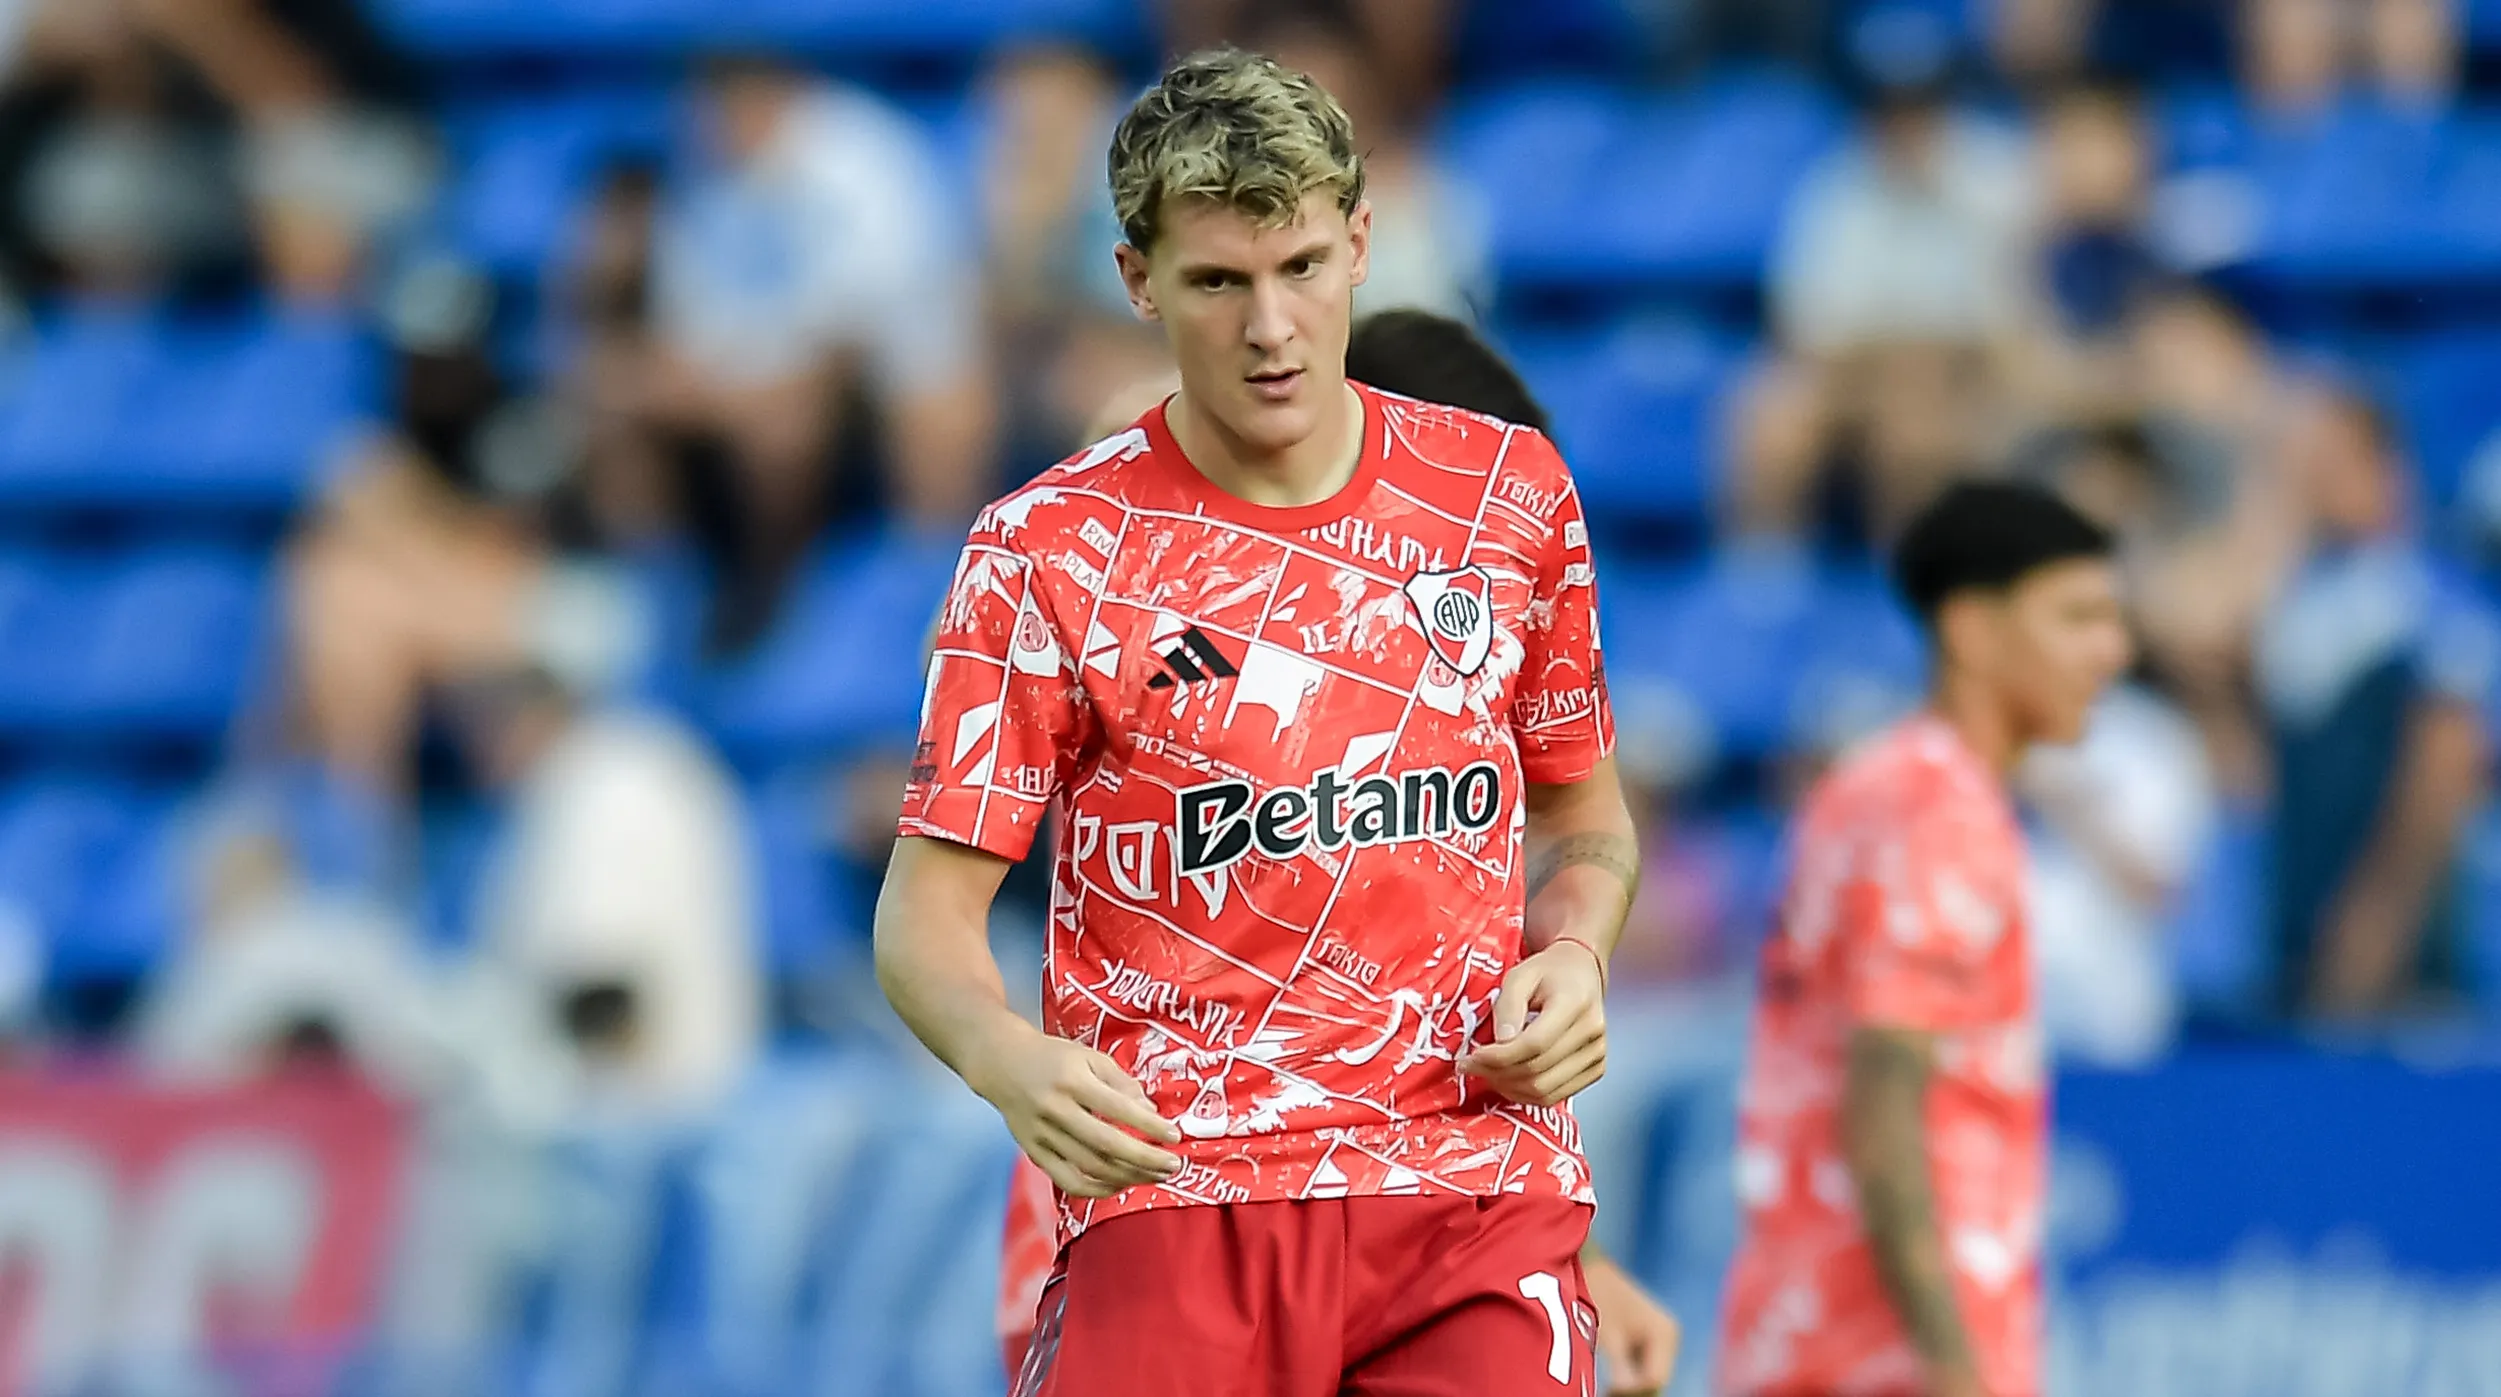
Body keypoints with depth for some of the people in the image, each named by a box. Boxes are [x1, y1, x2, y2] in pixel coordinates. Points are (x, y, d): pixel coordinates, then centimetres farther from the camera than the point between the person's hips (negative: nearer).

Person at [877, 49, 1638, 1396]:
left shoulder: (1507, 493, 10)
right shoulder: (1048, 551, 1)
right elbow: (927, 905, -1)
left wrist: (1571, 955, 1)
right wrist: (1010, 1062, -22)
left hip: (1476, 1172, 2)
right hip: (1176, 1189, -2)